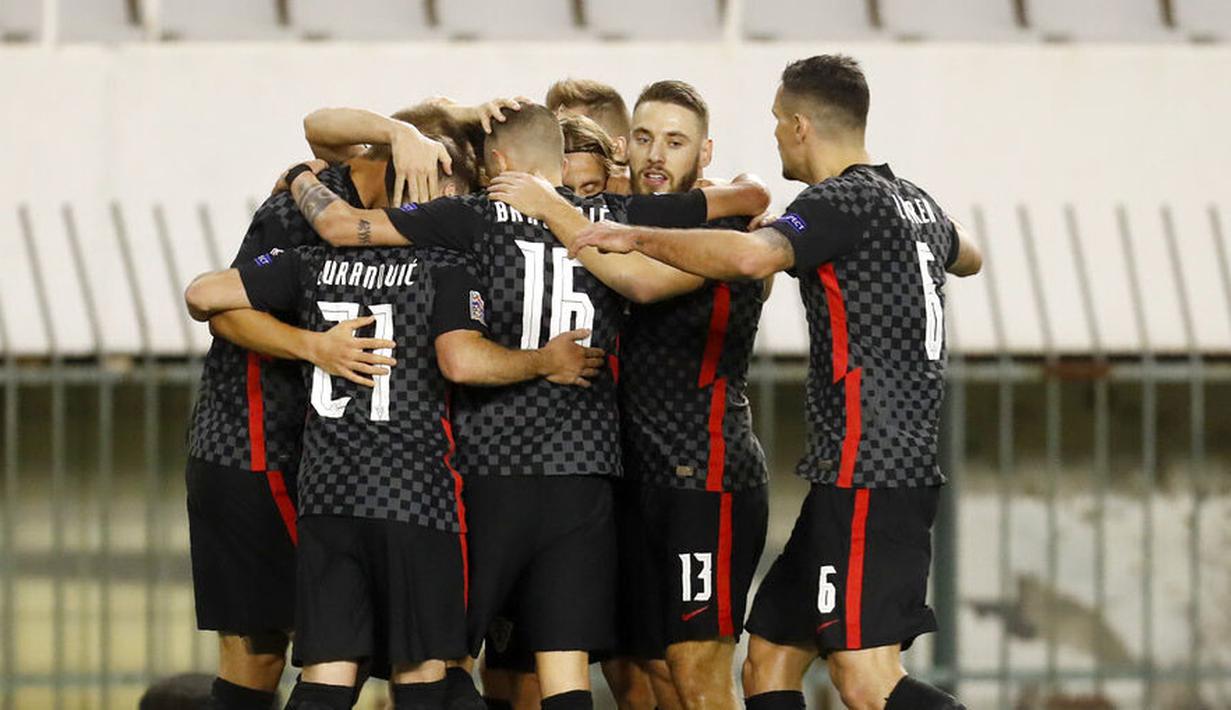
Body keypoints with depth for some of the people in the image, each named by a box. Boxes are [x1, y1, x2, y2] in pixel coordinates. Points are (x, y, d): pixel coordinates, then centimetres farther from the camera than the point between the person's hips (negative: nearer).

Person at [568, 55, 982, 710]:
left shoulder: (842, 201, -11)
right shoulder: (914, 200, 17)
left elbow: (750, 255, -32)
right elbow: (967, 258, 41)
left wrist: (637, 237, -21)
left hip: (864, 475, -10)